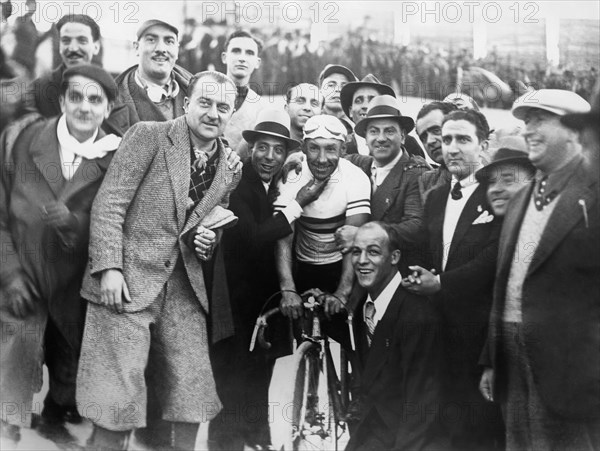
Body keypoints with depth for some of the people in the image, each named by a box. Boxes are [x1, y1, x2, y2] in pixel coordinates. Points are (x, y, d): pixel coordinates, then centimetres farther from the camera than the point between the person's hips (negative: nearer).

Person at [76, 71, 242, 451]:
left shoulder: (231, 165, 11)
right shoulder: (149, 136, -4)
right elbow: (109, 203, -8)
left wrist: (210, 240, 0)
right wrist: (109, 268, -16)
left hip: (186, 288, 5)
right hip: (128, 279, -5)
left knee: (192, 393, 6)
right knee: (118, 397, -5)